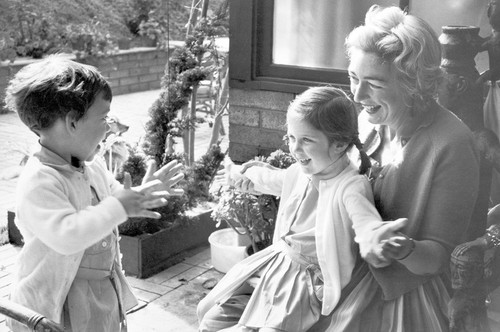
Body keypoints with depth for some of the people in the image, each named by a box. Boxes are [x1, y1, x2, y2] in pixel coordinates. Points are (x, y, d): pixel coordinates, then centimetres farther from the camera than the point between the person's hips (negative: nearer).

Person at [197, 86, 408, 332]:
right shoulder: (298, 172, -1)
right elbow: (274, 181, 22)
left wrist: (373, 239, -68)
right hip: (275, 263, 7)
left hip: (311, 283, -7)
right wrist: (251, 174, 42)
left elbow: (365, 219, -43)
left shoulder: (352, 186, -25)